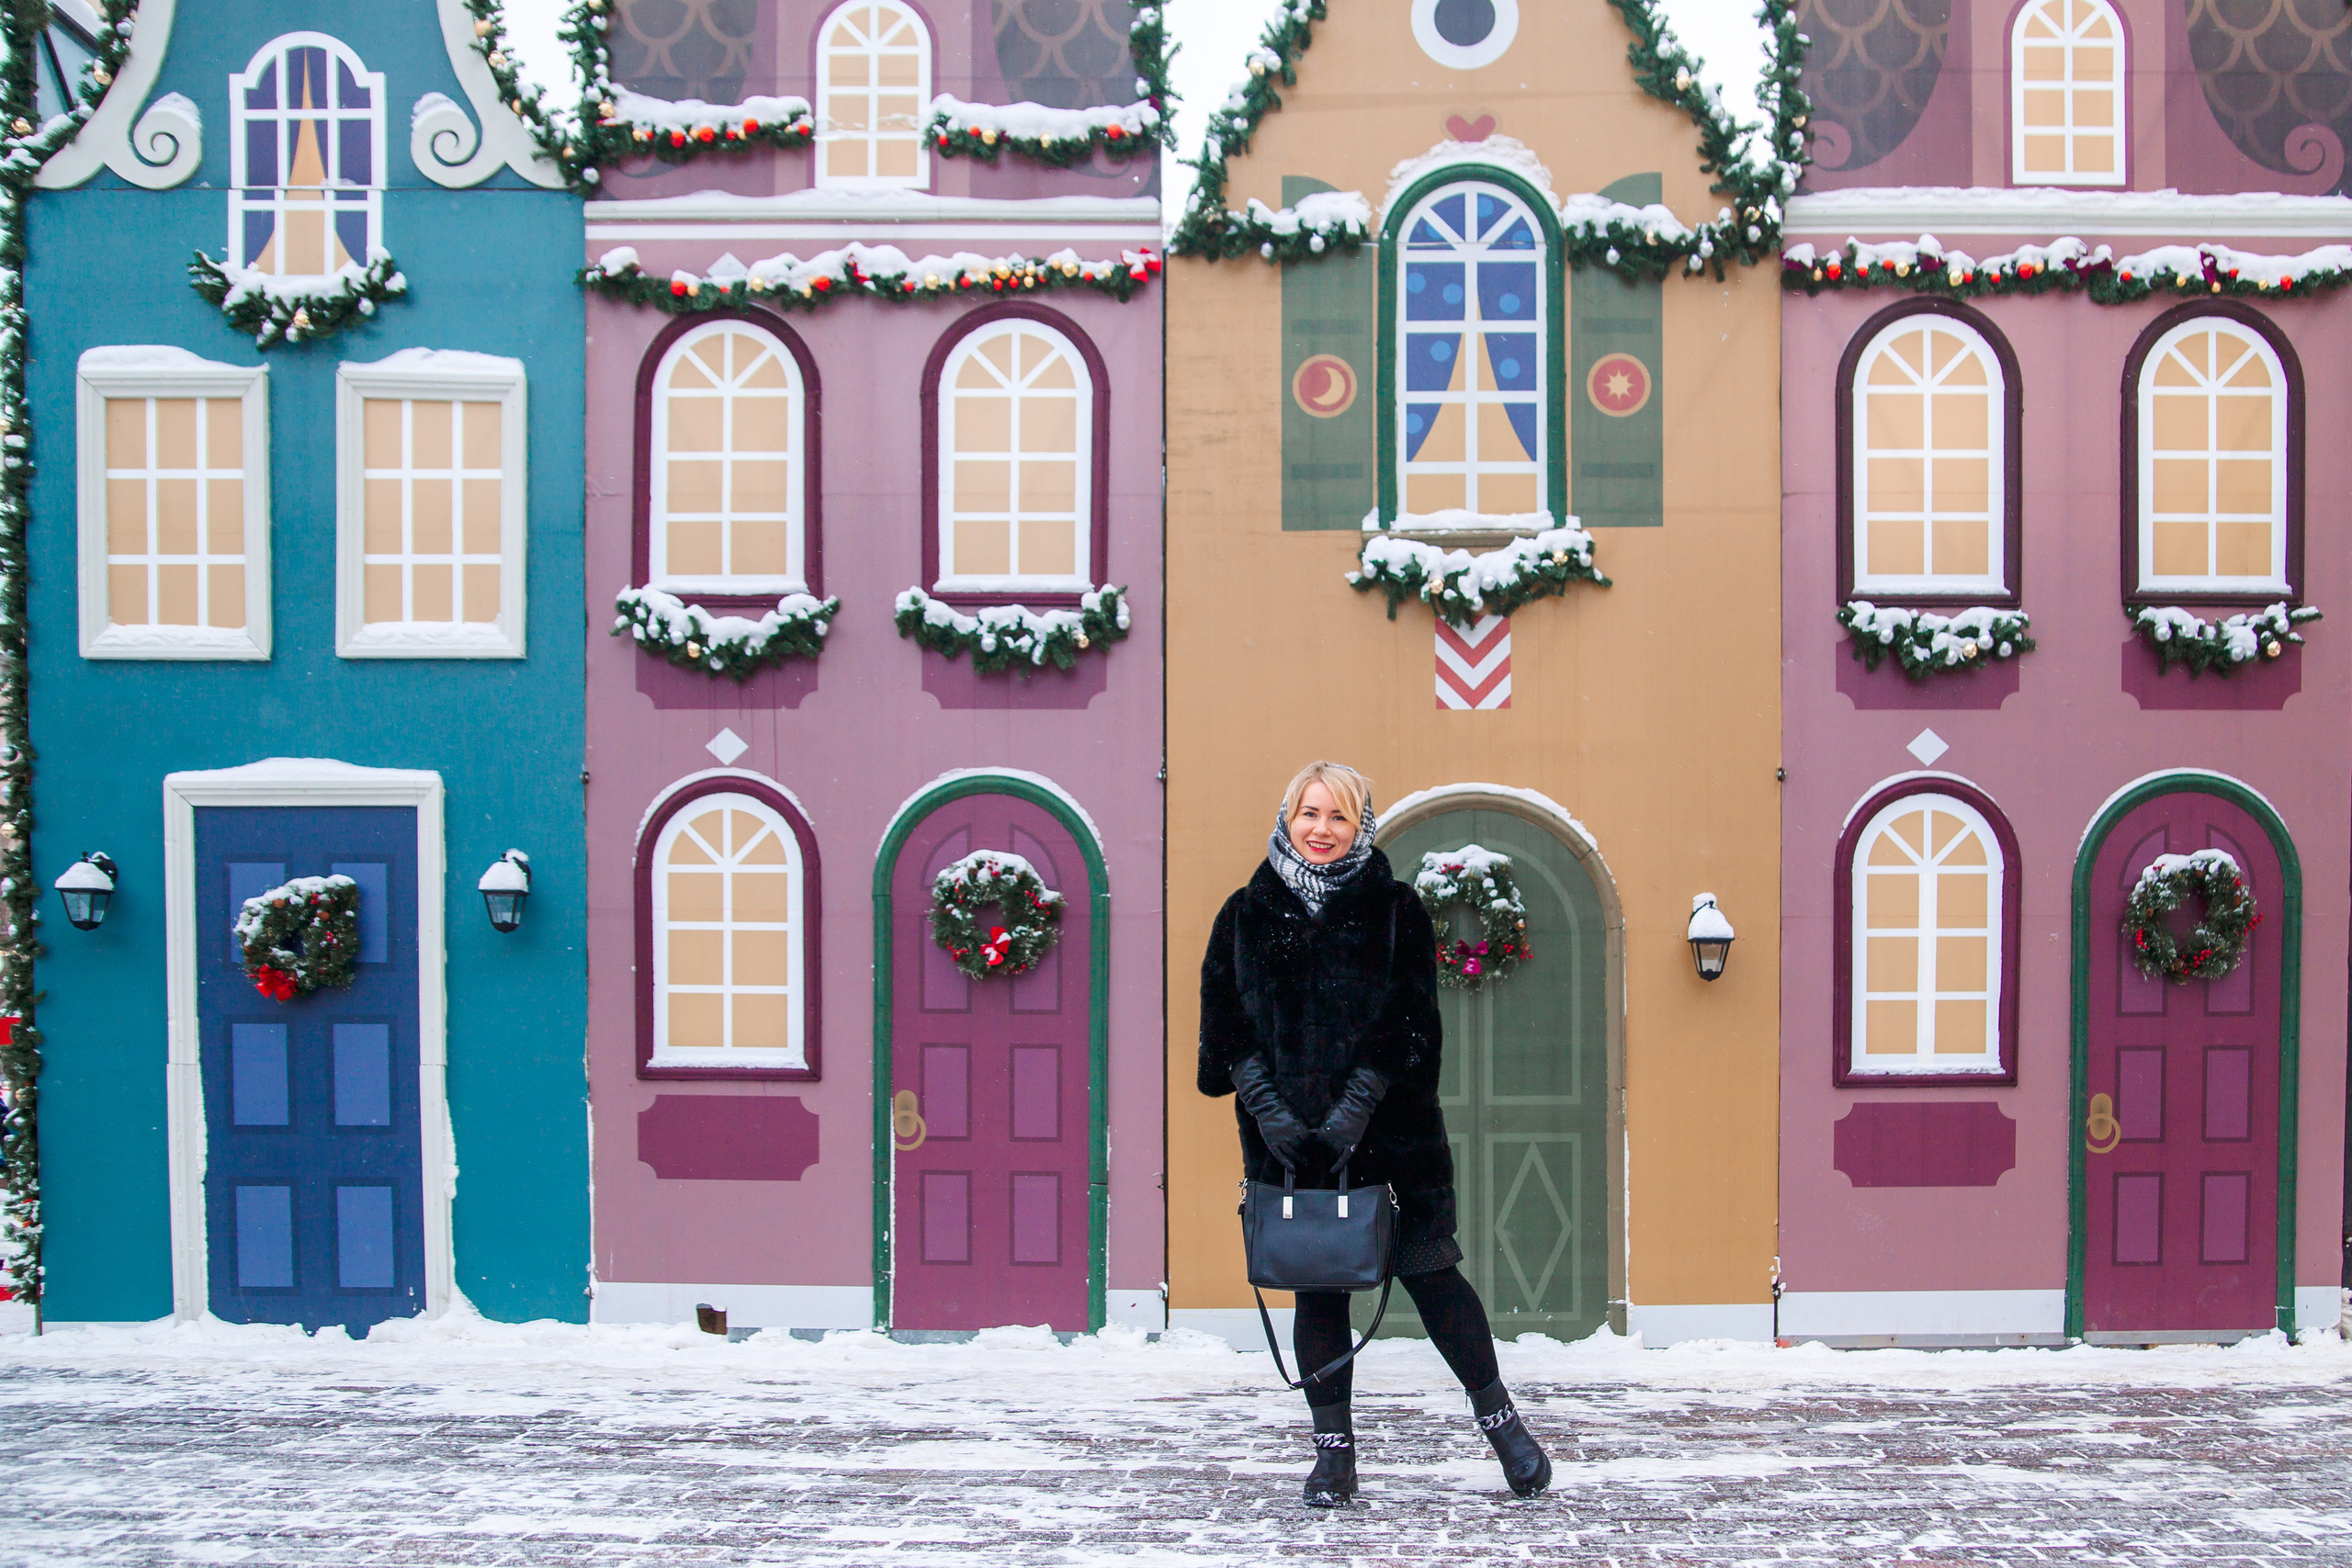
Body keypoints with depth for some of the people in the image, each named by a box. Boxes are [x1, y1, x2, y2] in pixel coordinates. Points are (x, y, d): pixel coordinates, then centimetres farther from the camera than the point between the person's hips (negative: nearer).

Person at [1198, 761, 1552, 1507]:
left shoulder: (1396, 910, 2)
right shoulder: (1247, 915, 7)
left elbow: (1408, 1020, -5)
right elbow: (1226, 1024, 2)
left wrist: (1356, 1107, -15)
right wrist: (1267, 1108, -10)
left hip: (1389, 1133, -2)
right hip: (1289, 1138, 2)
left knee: (1429, 1272, 1)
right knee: (1316, 1286, 6)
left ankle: (1500, 1418, 19)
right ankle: (1334, 1452, 16)